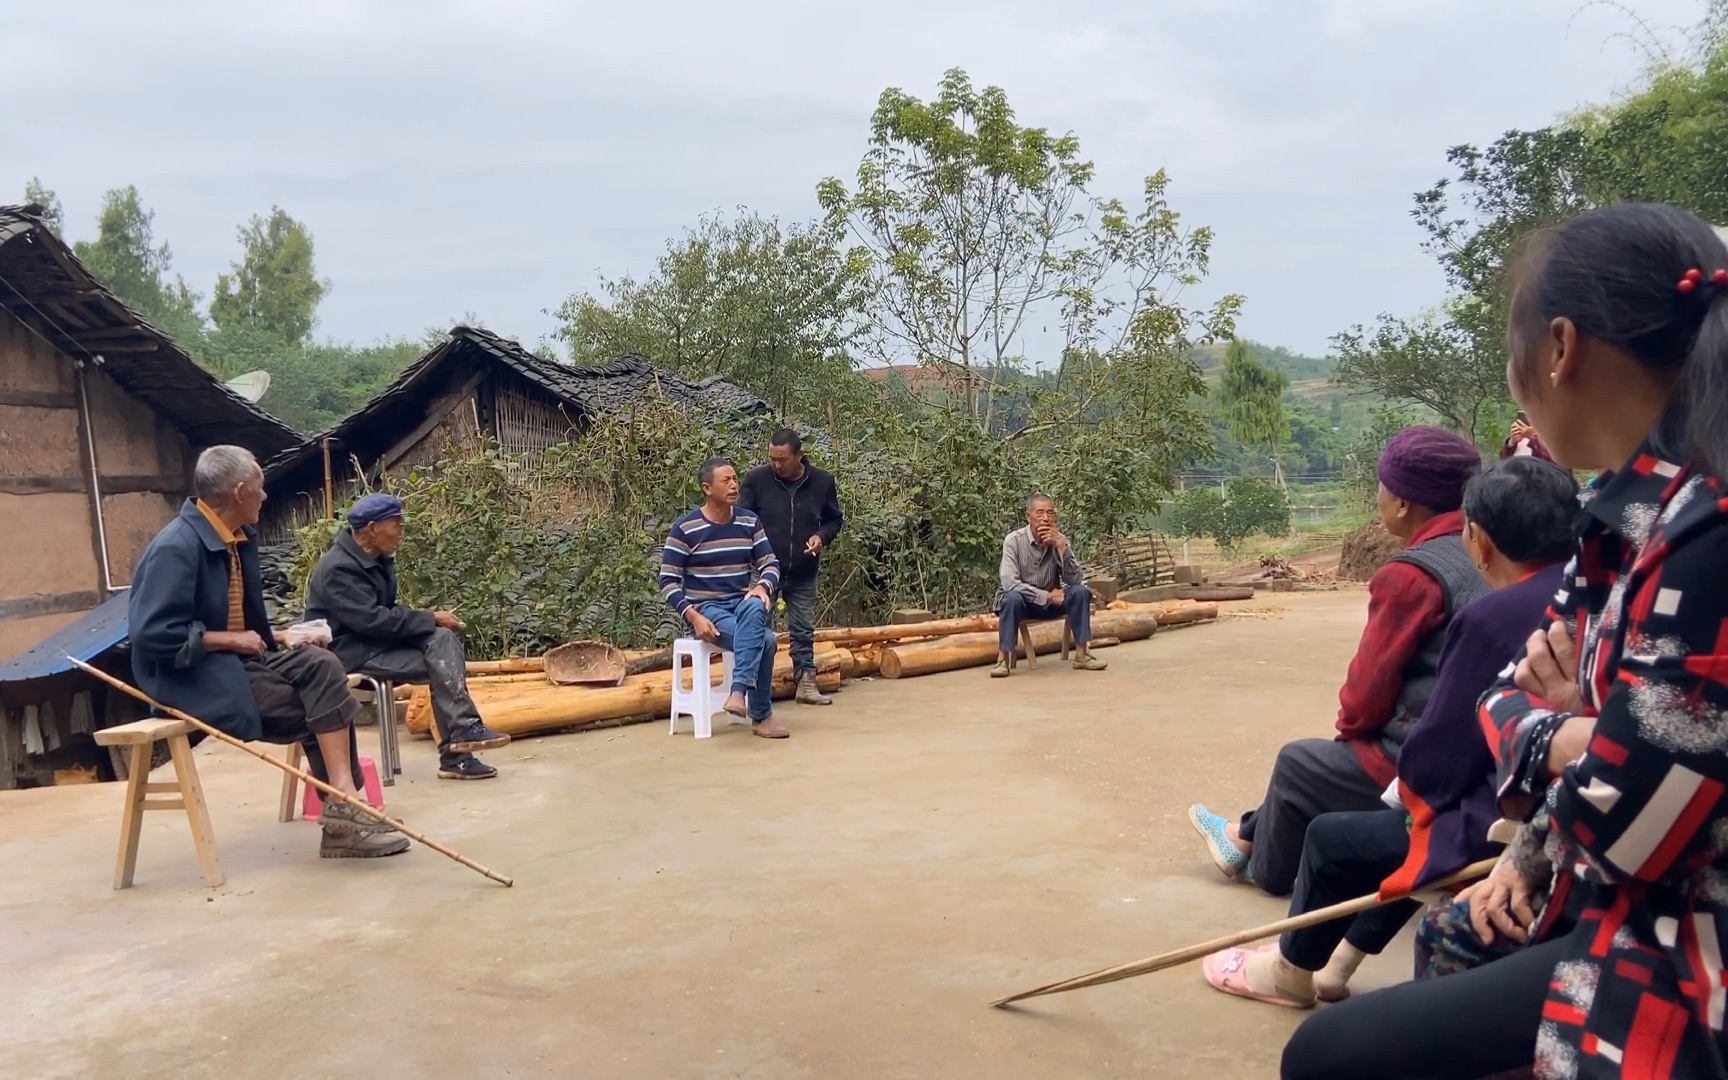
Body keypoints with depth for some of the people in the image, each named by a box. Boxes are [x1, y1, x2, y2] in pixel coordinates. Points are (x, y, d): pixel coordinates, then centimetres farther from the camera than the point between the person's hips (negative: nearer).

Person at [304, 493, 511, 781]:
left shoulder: (378, 559, 10)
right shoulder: (339, 568, -19)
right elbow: (372, 619, -27)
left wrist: (429, 620, -7)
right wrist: (431, 619, -21)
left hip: (377, 640, 9)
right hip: (350, 650, -9)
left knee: (444, 639, -14)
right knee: (440, 662, -23)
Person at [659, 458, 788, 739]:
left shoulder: (749, 521, 5)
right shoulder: (685, 529, -7)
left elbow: (770, 564, 8)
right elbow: (668, 582, -6)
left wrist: (762, 587, -16)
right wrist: (693, 616, -20)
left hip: (742, 602, 4)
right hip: (706, 607, -4)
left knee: (755, 608, -37)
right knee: (764, 639, -31)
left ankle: (740, 691, -38)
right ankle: (761, 716, -18)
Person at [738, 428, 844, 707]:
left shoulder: (822, 481, -4)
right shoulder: (756, 479, -10)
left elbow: (835, 519, 10)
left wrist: (822, 536, -10)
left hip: (803, 573, 2)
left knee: (804, 630, 10)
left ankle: (806, 684, 19)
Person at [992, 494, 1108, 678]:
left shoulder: (1060, 540, -6)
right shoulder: (1014, 540, -16)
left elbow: (1075, 580, -16)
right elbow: (1009, 583, -25)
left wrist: (1062, 547, -27)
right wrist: (1047, 596, -25)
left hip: (1051, 603, 3)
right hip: (1022, 602, -3)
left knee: (1080, 591, -21)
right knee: (1012, 598, -36)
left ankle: (1082, 654, -14)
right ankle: (1002, 658, -27)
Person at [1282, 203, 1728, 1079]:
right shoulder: (1631, 515, 4)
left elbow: (1614, 824, -26)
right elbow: (1513, 700, 9)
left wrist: (1571, 743, -5)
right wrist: (1558, 734, -12)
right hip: (1629, 941, 8)